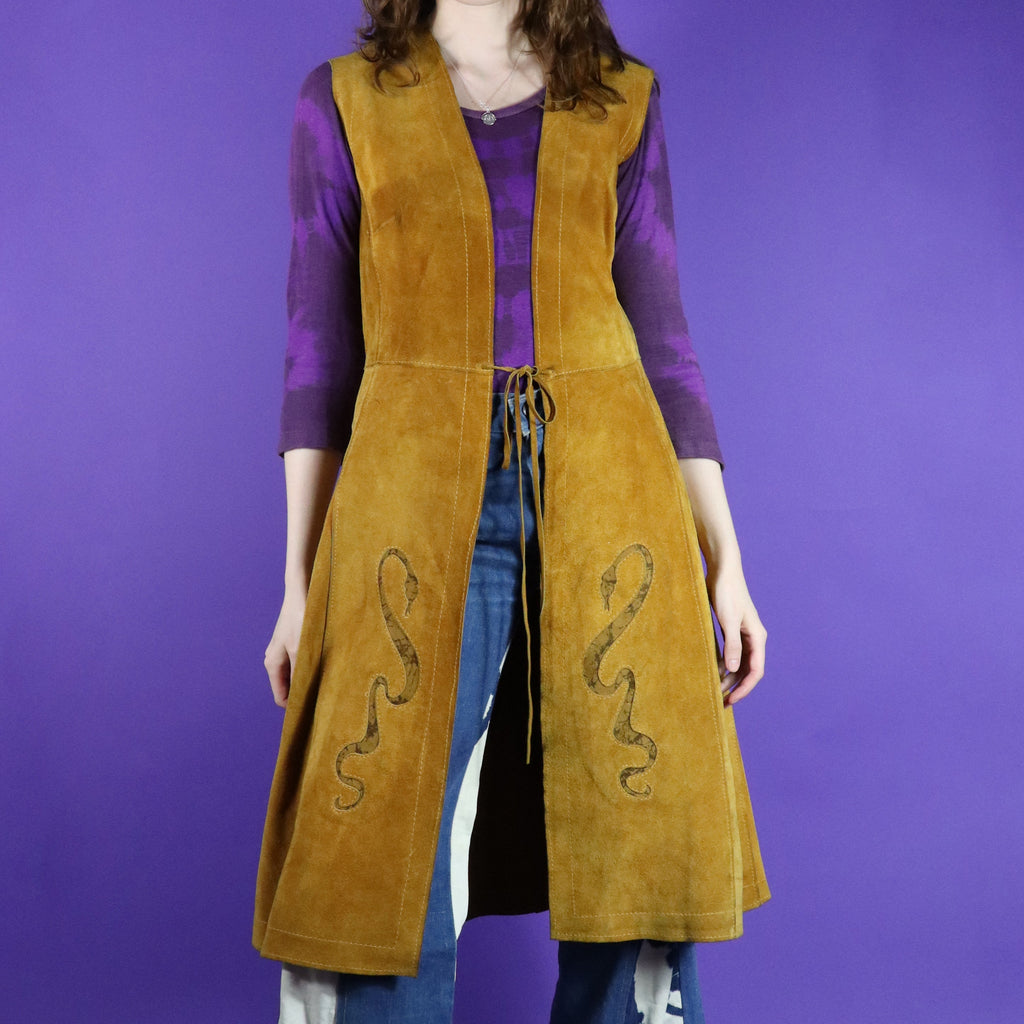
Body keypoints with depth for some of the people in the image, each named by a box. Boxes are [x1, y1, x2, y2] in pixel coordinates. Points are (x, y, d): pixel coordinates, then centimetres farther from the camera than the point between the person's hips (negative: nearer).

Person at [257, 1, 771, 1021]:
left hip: (606, 491, 2)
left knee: (637, 858, 4)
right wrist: (300, 581, 1)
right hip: (417, 495, -1)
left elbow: (661, 337, 11)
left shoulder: (624, 100, 14)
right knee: (391, 871, -4)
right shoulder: (343, 100, 11)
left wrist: (725, 561, 6)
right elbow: (318, 354, 7)